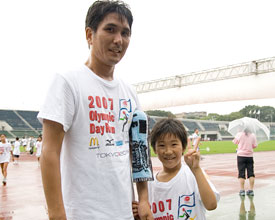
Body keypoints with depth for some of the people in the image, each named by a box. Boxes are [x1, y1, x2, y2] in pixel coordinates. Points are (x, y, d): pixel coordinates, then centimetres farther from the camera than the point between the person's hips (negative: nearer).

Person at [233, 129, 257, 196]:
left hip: (241, 156, -2)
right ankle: (251, 190, 7)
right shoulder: (253, 135, 1)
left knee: (241, 174, 1)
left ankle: (242, 190, 0)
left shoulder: (239, 134, -5)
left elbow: (235, 142, 9)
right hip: (250, 156, 2)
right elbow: (255, 146, 6)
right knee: (251, 173, 7)